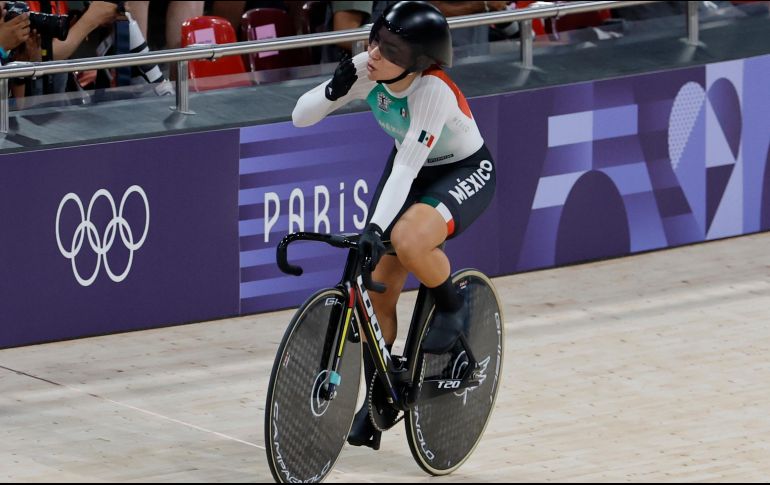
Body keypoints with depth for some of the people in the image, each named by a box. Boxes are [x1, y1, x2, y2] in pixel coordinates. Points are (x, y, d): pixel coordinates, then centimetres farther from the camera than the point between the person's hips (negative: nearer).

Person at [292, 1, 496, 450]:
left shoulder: (434, 90, -36)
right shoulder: (365, 71, -20)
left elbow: (407, 166, -39)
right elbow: (301, 117, -14)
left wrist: (376, 227, -46)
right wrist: (334, 90, -33)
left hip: (465, 173, -6)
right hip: (412, 169, 6)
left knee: (408, 240, -36)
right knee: (378, 288, -1)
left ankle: (454, 307, -5)